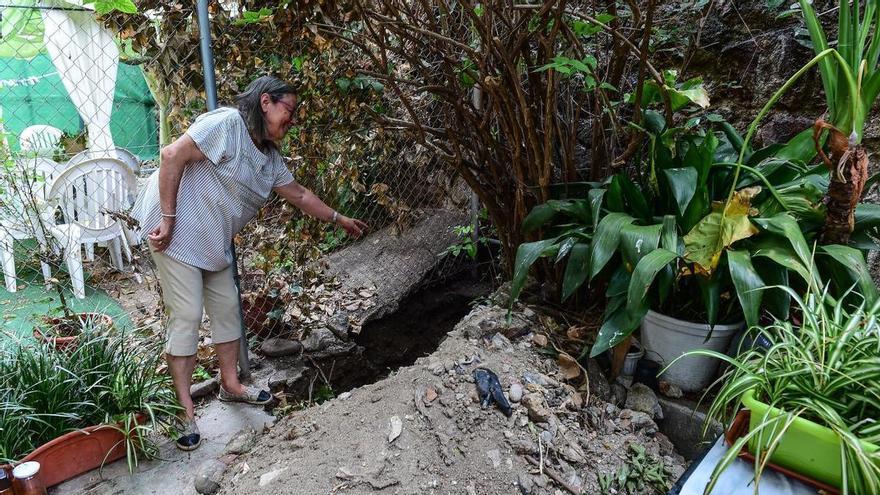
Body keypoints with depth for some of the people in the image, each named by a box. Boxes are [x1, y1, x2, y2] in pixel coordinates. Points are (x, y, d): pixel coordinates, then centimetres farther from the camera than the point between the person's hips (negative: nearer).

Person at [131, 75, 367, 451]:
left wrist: (339, 219, 22)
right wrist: (168, 219, -24)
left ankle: (231, 384, 28)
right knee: (187, 315, -8)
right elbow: (173, 155, -23)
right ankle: (184, 409, 2)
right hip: (178, 231, -9)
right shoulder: (226, 124, -18)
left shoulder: (269, 156, 9)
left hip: (214, 241, 9)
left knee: (227, 308, 12)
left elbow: (299, 195, 19)